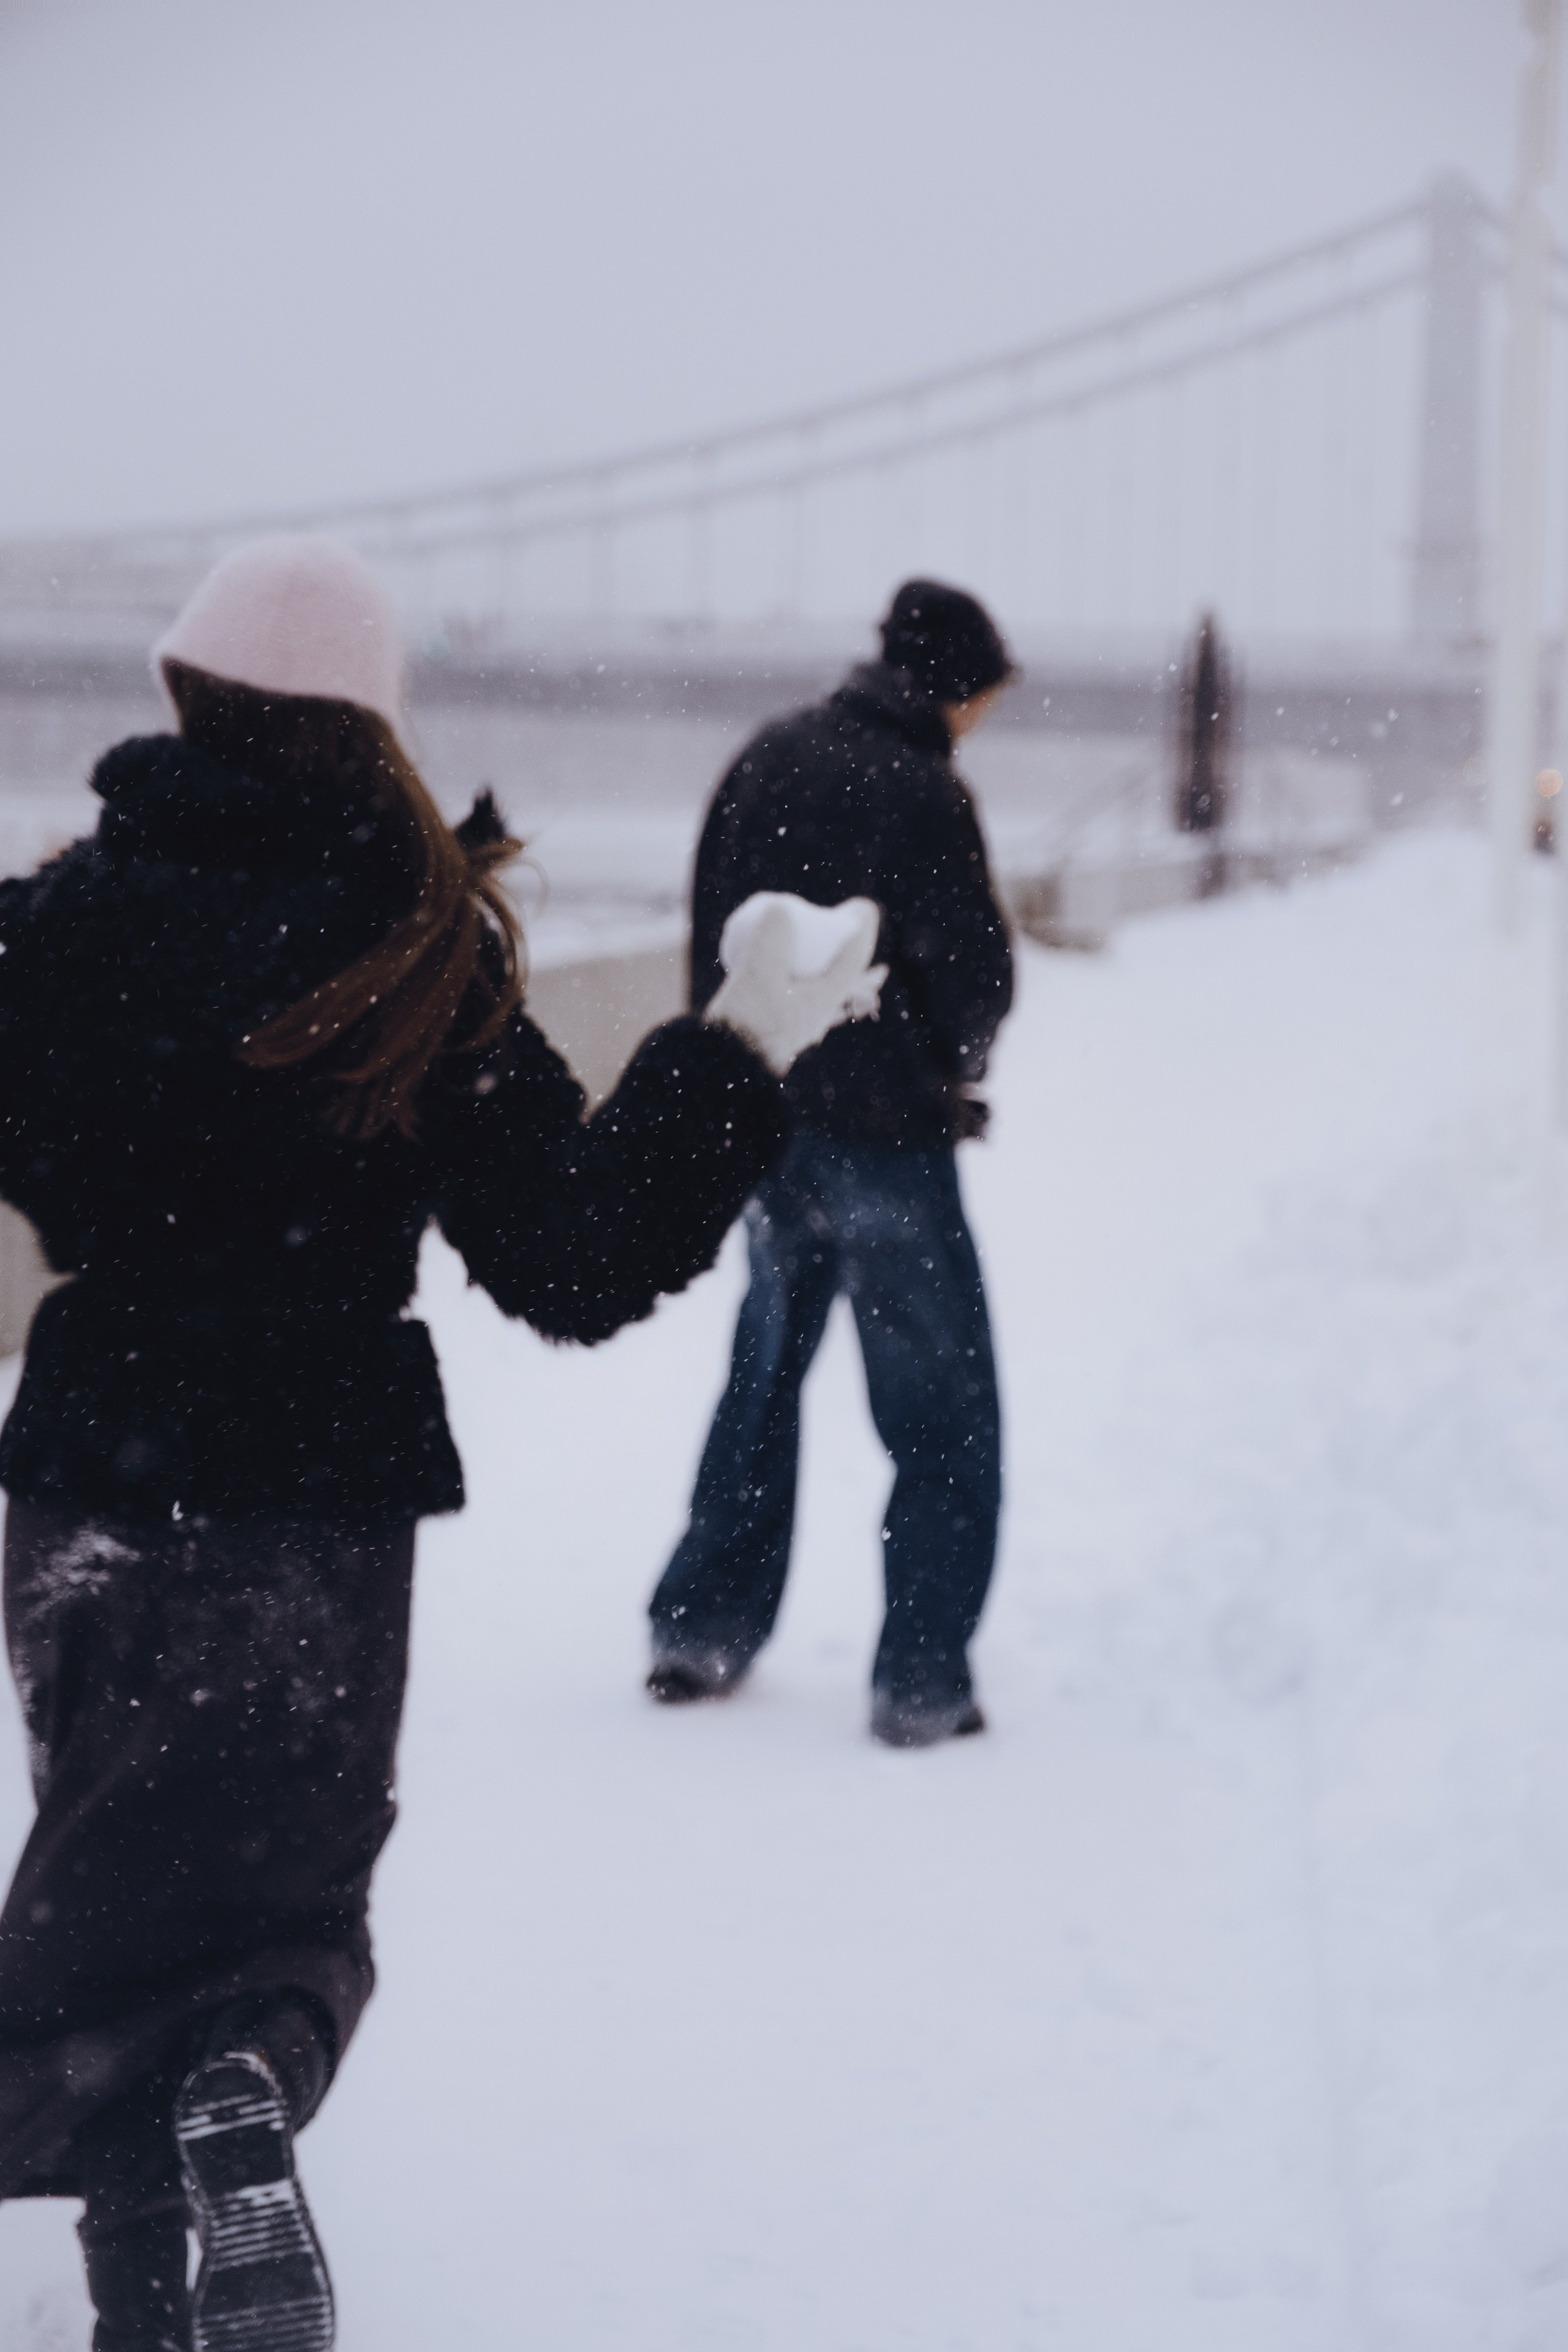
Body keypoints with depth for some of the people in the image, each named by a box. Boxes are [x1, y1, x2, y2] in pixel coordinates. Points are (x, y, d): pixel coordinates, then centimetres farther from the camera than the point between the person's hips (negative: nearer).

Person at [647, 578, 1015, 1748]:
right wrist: (946, 1074, 4)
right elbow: (977, 974, -16)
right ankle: (923, 1682, 3)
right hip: (886, 1136, -7)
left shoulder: (767, 761, 3)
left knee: (764, 1372, 22)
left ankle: (702, 1630, 24)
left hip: (764, 1126, 7)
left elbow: (711, 936, 8)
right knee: (944, 1413, 4)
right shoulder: (923, 791, -18)